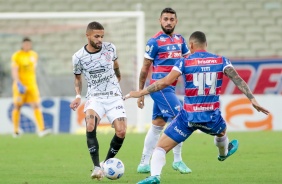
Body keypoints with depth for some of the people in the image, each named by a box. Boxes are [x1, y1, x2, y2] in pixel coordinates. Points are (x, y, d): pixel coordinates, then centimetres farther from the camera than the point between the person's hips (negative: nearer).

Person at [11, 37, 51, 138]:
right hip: (20, 86, -3)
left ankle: (41, 130, -20)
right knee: (17, 107, 8)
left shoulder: (34, 55, 9)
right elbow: (14, 71, -13)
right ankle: (16, 131, 22)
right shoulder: (17, 56, -6)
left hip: (32, 85, 3)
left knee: (36, 106, -10)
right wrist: (18, 83, -25)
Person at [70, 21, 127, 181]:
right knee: (90, 126, -30)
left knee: (121, 132, -14)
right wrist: (78, 96, -5)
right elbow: (78, 78, 10)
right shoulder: (78, 57, -7)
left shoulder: (110, 48, -4)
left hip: (114, 96, 2)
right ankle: (97, 166, -23)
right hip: (95, 97, -2)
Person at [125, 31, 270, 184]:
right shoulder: (221, 61, 1)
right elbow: (238, 79, -8)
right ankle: (224, 153, 70)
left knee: (161, 147, 0)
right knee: (221, 131, 40)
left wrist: (140, 93, -10)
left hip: (189, 117, -3)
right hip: (212, 117, 3)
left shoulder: (185, 62, -6)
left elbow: (165, 82, -15)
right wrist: (252, 99, -10)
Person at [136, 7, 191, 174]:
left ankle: (144, 164, 17)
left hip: (170, 88, 7)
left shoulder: (180, 40, 10)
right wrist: (140, 92, -4)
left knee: (157, 125, 10)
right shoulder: (155, 41, -9)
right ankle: (177, 161, -2)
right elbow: (145, 68, -5)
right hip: (160, 87, -7)